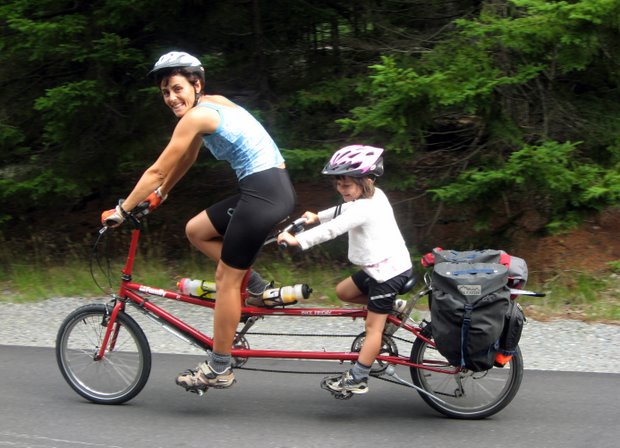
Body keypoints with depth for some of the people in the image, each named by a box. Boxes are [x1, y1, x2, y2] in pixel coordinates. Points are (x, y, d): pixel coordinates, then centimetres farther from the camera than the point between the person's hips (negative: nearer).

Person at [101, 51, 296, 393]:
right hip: (272, 187, 10)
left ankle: (219, 368, 6)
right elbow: (185, 161, 27)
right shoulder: (212, 104, 16)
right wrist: (159, 196, 33)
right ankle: (258, 288, 16)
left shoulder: (196, 116, -12)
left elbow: (157, 171, -9)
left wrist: (122, 210, 0)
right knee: (196, 230, 19)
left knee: (226, 277, -2)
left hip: (264, 191, -10)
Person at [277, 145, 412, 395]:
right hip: (381, 265, 10)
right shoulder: (373, 196, 7)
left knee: (373, 327, -4)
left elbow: (333, 228, -32)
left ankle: (358, 379, 1)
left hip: (389, 271, -10)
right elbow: (344, 211, 26)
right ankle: (391, 308, 20)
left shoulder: (365, 208, -23)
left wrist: (299, 240, -35)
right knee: (343, 292, 19)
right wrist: (318, 216, 24)